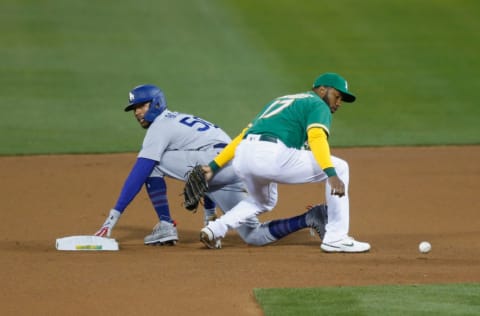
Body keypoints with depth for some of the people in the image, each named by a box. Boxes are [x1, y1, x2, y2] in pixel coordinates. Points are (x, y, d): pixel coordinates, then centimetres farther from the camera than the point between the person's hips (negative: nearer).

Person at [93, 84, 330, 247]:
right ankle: (311, 218, -2)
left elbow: (138, 176, -4)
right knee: (255, 236, 9)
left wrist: (113, 216, -5)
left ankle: (166, 226, -3)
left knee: (151, 165, 1)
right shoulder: (181, 121, 32)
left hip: (219, 161, -9)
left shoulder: (160, 126, 4)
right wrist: (209, 216, 40)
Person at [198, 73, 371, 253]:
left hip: (241, 159, 8)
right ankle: (336, 238, 2)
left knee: (263, 202, 37)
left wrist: (215, 166, 25)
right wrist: (331, 174, -23)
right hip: (273, 156, -8)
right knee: (338, 168, 6)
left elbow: (244, 136, 28)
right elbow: (317, 136, -11)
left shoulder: (279, 102, 34)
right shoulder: (318, 104, 11)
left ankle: (215, 229, 16)